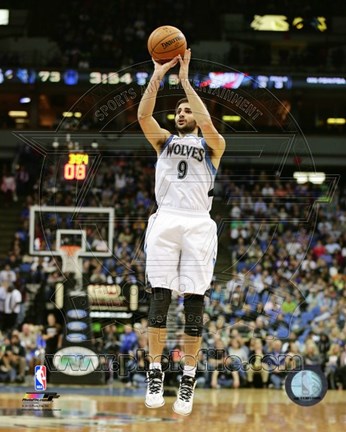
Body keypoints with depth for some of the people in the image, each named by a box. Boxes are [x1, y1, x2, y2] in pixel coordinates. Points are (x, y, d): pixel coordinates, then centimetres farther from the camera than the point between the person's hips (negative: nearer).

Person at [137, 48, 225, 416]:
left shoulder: (212, 145, 12)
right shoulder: (164, 140, 18)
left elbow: (208, 125, -11)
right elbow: (143, 115, -1)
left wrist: (185, 80, -10)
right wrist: (158, 76, -9)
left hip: (198, 225, -1)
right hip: (166, 221, 1)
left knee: (193, 301, -4)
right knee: (159, 297, -6)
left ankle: (188, 380, -2)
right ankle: (155, 374, -1)